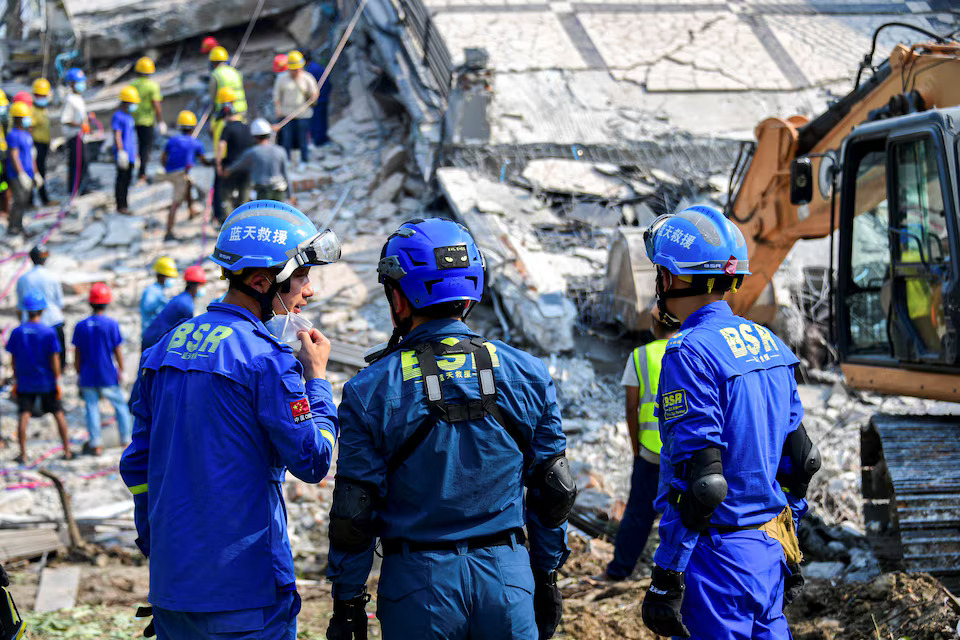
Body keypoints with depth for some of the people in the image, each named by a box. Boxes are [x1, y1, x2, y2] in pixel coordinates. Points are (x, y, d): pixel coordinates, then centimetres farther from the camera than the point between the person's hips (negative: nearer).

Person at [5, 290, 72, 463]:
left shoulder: (17, 332, -5)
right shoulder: (49, 332, -11)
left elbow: (13, 359, 2)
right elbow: (54, 359, -10)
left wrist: (16, 379, 12)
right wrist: (57, 380, -1)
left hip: (25, 383, 1)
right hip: (47, 382, -1)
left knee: (24, 415, 3)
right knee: (58, 414, 12)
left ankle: (23, 454, -3)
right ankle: (67, 450, 19)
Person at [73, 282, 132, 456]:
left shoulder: (81, 326, -4)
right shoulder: (111, 324, -11)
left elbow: (77, 355, 1)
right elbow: (117, 351, -6)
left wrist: (79, 374, 11)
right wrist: (121, 370, 6)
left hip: (88, 376, 2)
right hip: (108, 376, -1)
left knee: (92, 407, 9)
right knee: (119, 405, 13)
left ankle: (95, 443, 9)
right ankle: (126, 439, 20)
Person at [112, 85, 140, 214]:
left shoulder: (129, 117, 17)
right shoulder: (118, 116, -12)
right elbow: (117, 136, -17)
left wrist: (135, 154, 25)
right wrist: (121, 152, -23)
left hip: (130, 155, 9)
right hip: (123, 154, -9)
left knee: (128, 179, 13)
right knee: (122, 179, -5)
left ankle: (124, 205, 20)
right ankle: (120, 206, -2)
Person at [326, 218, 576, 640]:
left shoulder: (371, 391, -8)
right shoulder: (525, 374, 0)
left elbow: (354, 514, -6)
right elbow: (554, 491, 6)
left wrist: (347, 602, 4)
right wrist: (546, 575, 17)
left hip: (418, 583, -2)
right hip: (507, 574, 2)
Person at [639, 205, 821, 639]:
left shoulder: (690, 353, -17)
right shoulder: (769, 344, 9)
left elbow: (699, 481, -21)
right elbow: (798, 459, 15)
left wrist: (667, 577, -17)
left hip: (719, 556, -8)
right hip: (771, 553, 8)